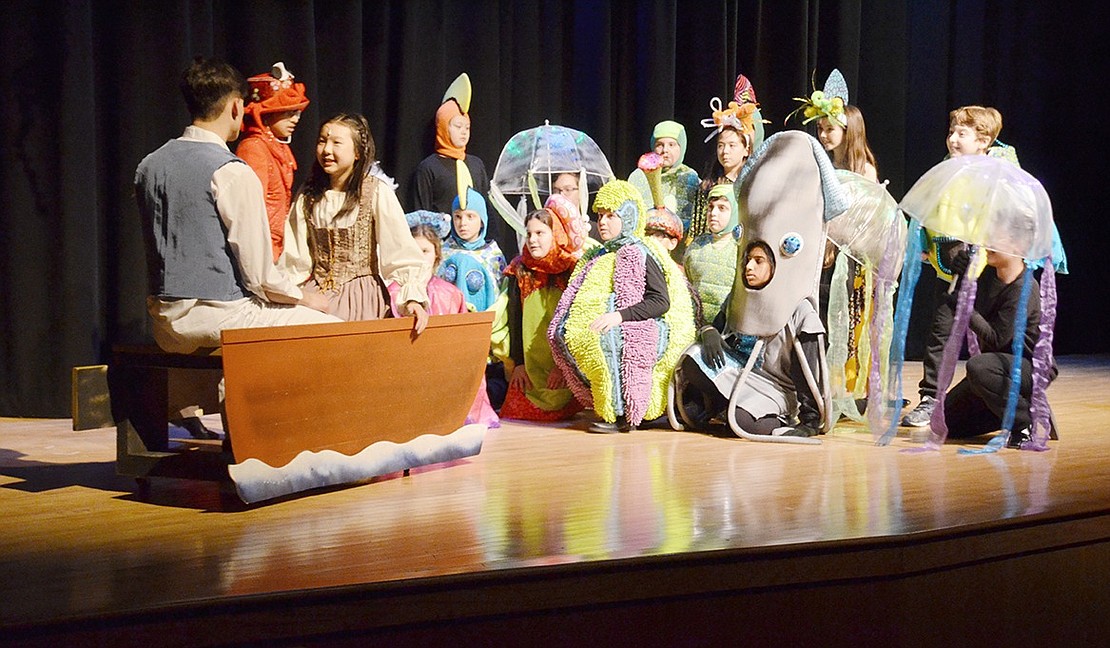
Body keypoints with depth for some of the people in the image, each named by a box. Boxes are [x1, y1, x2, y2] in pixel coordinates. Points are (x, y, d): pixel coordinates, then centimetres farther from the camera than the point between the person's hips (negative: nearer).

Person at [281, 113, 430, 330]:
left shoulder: (377, 193, -6)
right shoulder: (307, 195, 7)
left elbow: (402, 251, -12)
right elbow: (295, 258, 8)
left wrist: (413, 296, -24)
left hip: (361, 295, -3)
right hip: (314, 294, 3)